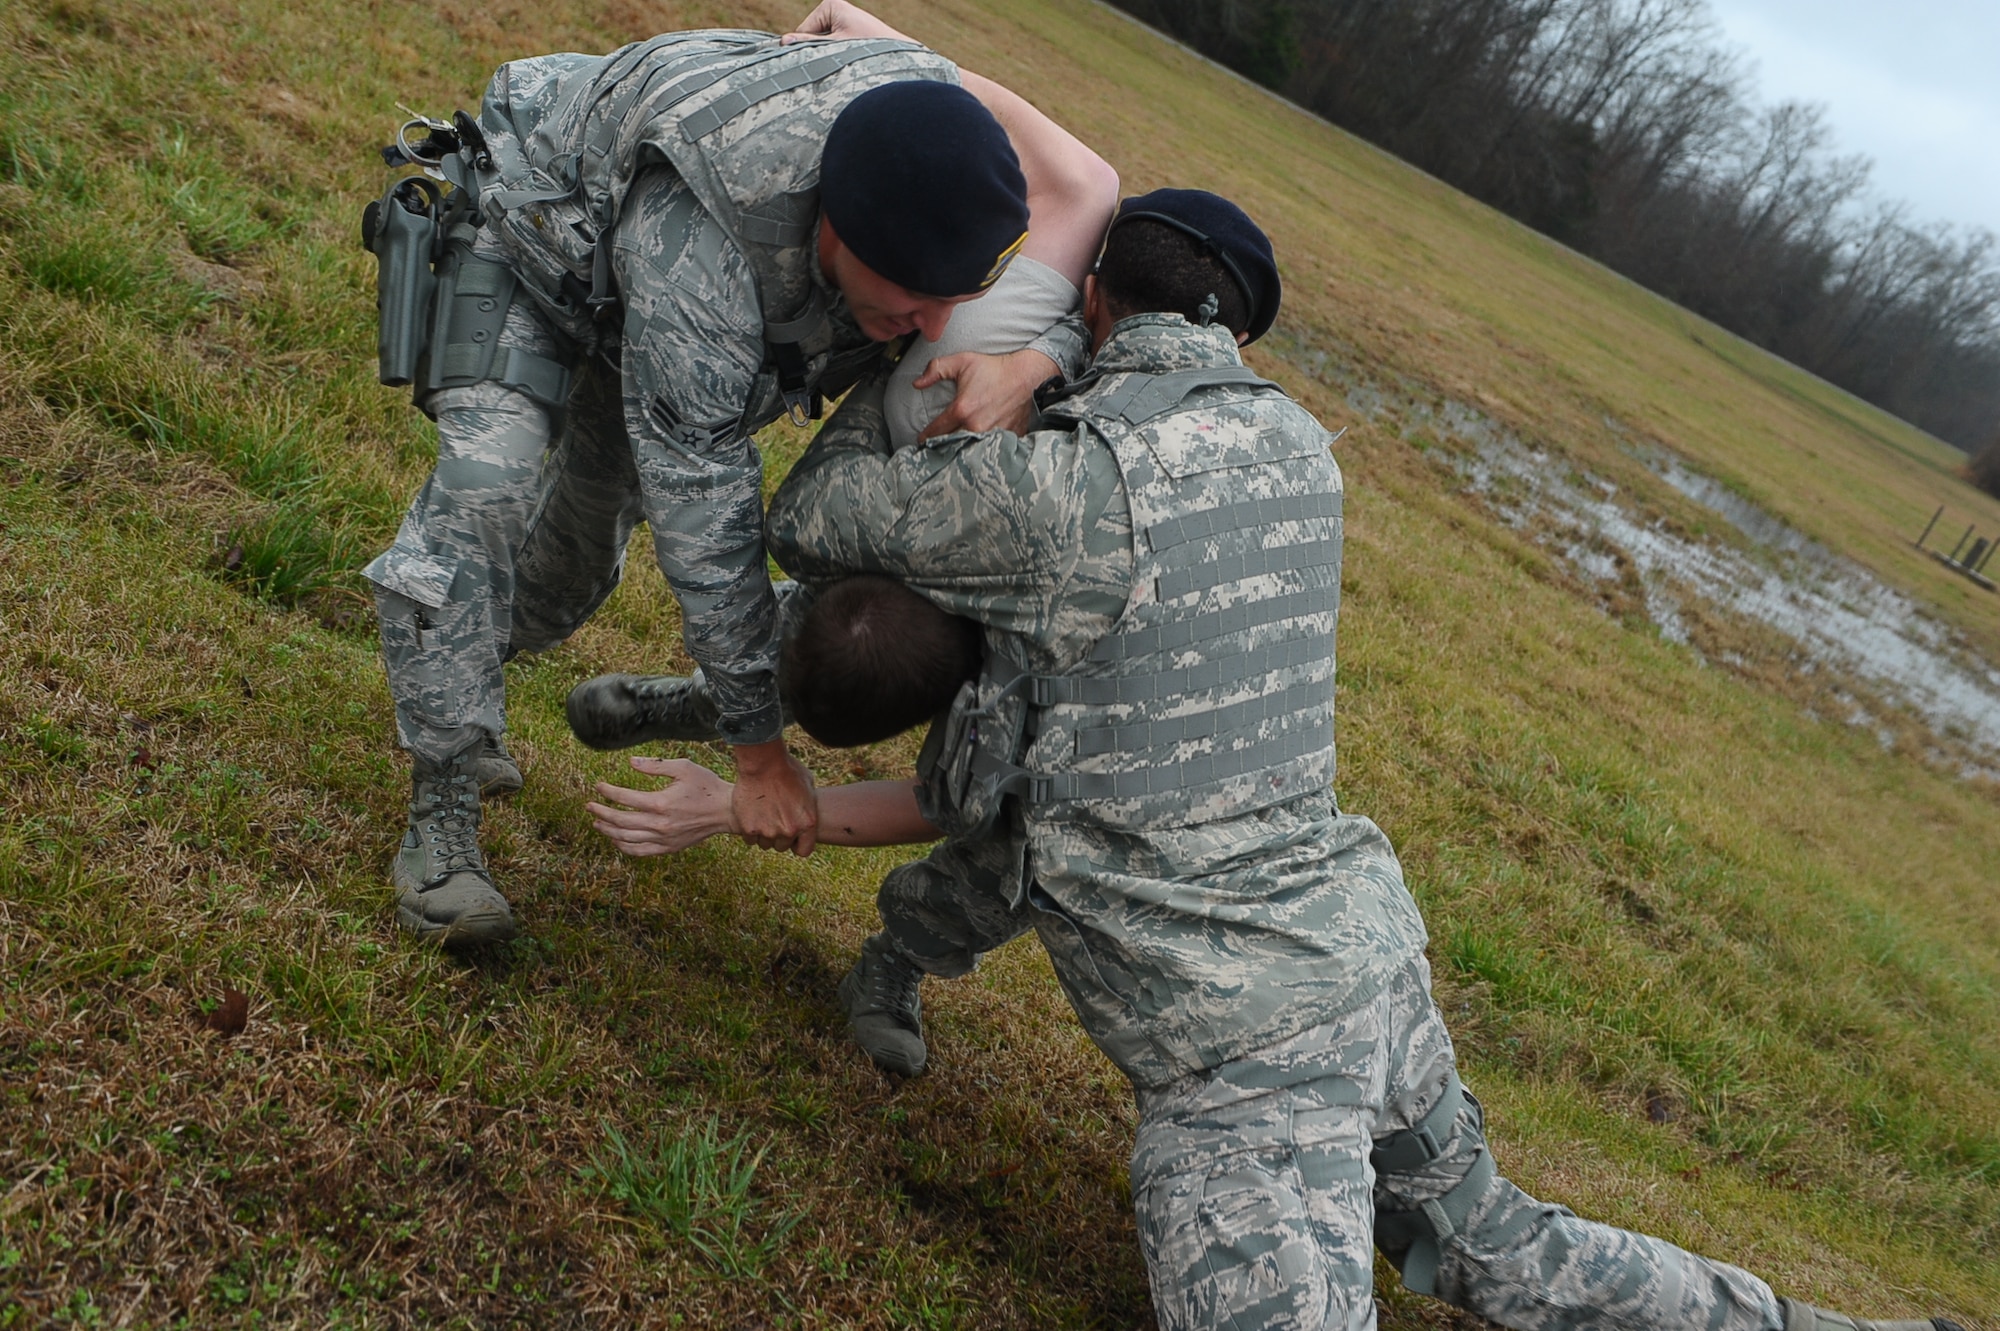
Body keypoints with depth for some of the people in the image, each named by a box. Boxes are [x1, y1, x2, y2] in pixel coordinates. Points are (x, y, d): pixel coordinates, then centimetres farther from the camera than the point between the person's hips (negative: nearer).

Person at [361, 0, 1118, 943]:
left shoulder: (934, 157, -33)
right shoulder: (693, 262, -47)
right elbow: (703, 513, -41)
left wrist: (1028, 359, -44)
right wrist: (759, 752, -34)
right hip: (532, 228, -6)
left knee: (593, 520, 12)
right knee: (490, 482, -27)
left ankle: (444, 694, 39)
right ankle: (440, 820, -17)